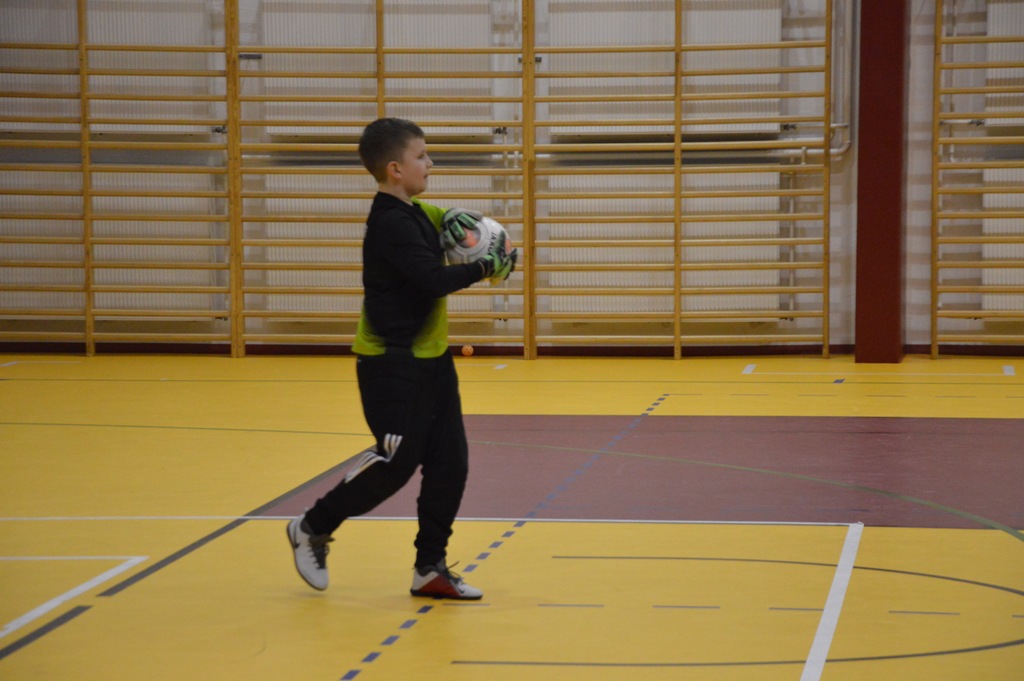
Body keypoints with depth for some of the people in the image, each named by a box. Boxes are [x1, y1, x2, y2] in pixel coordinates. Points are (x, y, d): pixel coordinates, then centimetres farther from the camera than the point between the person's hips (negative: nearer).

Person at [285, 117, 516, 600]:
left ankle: (431, 567, 13)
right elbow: (434, 280, -25)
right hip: (392, 365, -9)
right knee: (396, 462, -6)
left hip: (430, 360, 9)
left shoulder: (417, 213, 10)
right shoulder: (390, 224, -19)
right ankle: (313, 529, 13)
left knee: (449, 463, 5)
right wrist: (486, 267, -15)